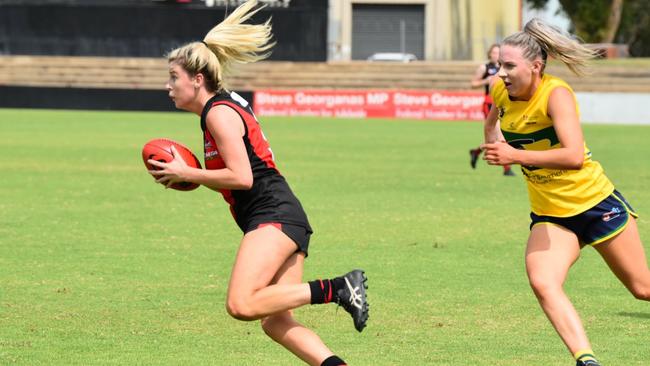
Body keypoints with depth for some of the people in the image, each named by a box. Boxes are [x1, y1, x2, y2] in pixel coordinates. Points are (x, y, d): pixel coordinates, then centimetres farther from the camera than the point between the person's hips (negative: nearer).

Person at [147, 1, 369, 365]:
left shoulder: (219, 113, -8)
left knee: (242, 304, -23)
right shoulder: (229, 105, 23)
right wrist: (189, 175, 14)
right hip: (286, 222, 10)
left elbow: (241, 178, -16)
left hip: (274, 217, -10)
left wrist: (185, 174, -7)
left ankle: (337, 288, -19)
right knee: (277, 323, 0)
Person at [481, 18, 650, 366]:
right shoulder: (501, 92, -5)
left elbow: (574, 155, -39)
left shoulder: (556, 94, -24)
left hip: (597, 203, -5)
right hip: (550, 216, 5)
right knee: (542, 283, -23)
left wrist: (515, 156, -40)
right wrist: (493, 147, 7)